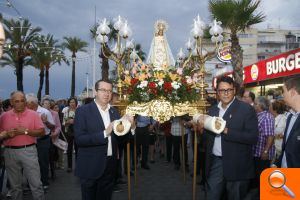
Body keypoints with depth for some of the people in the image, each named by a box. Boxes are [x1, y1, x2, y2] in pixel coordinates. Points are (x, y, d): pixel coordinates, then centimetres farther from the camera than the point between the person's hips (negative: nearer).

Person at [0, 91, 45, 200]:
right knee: (15, 185, 15)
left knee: (36, 183, 0)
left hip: (29, 151, -2)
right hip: (10, 152, 2)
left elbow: (42, 132, -4)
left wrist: (26, 131, -16)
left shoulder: (33, 114, 0)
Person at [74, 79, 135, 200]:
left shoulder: (114, 111, 7)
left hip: (110, 166, 5)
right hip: (91, 167, -4)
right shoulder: (83, 111, -9)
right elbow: (79, 139, -18)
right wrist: (104, 133, -25)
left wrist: (130, 127, -11)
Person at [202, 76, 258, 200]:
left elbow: (253, 137, -17)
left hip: (236, 166, -4)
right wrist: (203, 128, -7)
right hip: (215, 163, 5)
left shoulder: (246, 109, -9)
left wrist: (226, 130, -24)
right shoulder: (213, 110, 9)